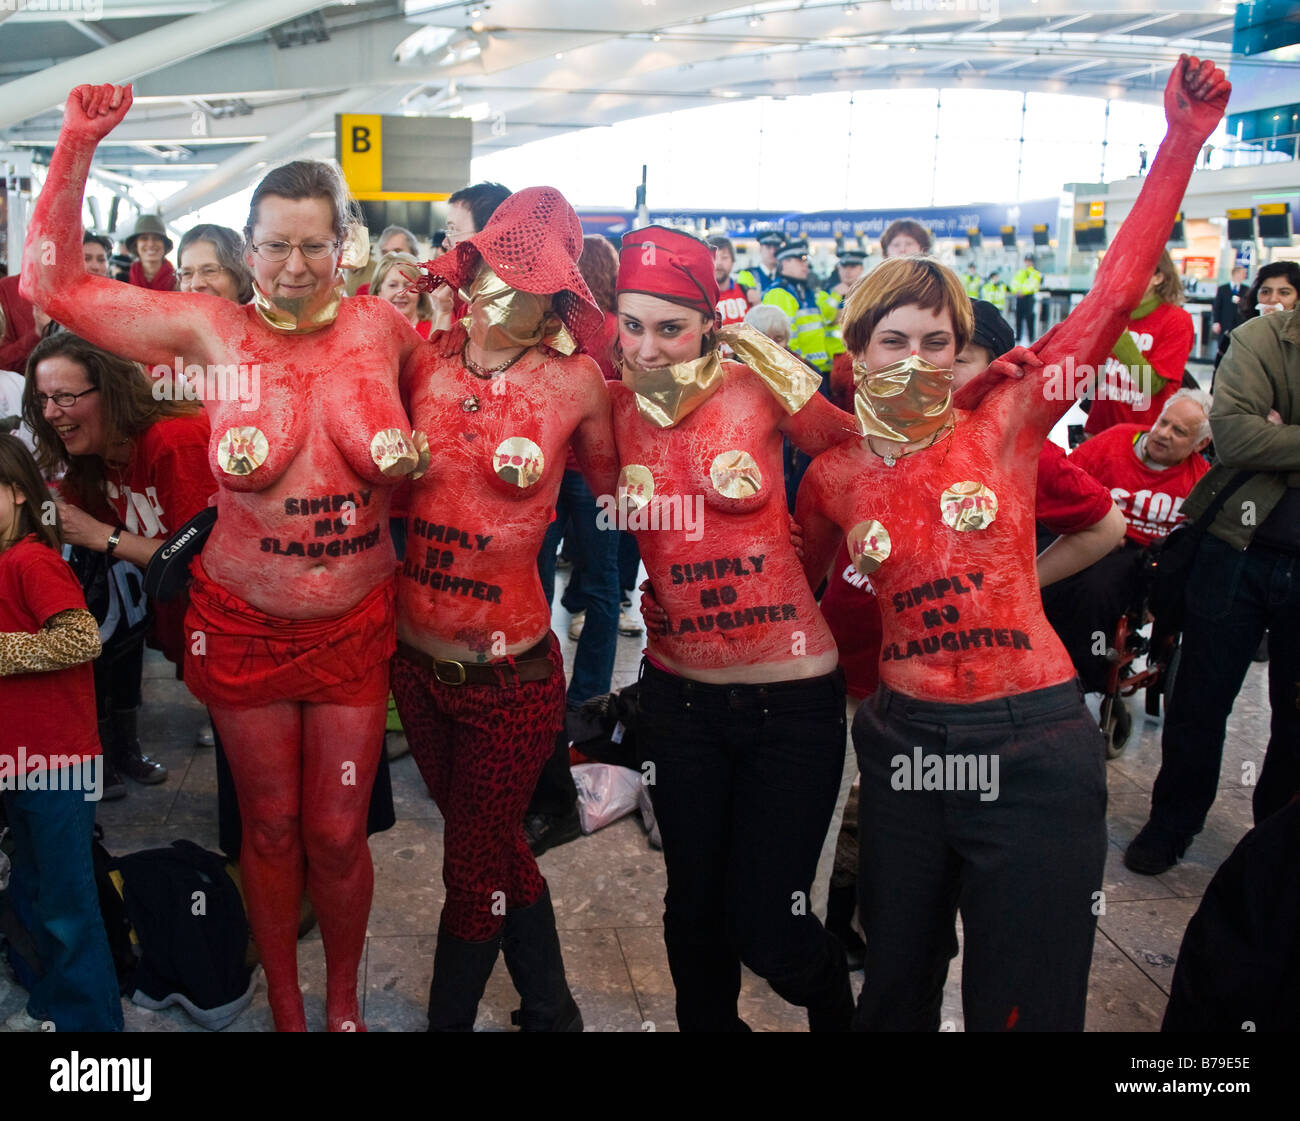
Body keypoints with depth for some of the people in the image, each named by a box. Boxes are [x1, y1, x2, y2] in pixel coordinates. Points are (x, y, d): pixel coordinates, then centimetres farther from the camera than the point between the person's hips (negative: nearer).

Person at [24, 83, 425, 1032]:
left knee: (338, 835, 12)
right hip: (244, 623, 0)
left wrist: (419, 460, -1)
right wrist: (79, 145, -13)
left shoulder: (382, 327, -4)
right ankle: (286, 1009, 40)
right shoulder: (212, 332, -7)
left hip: (356, 622, 0)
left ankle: (344, 1001, 39)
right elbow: (50, 283, -7)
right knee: (270, 828, 16)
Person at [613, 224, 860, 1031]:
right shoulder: (615, 406, -2)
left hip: (792, 693, -3)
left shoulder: (757, 385, -9)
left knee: (768, 931, 4)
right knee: (694, 905, 17)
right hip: (679, 691, 3)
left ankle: (835, 1002, 38)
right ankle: (707, 1022, 45)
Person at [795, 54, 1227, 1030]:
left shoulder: (1002, 420, -5)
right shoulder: (830, 478, 1)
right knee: (897, 986, 20)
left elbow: (1114, 295, -11)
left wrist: (1183, 139, -15)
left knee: (1023, 1006, 10)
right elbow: (815, 590, 18)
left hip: (1033, 747, -2)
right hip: (906, 743, 2)